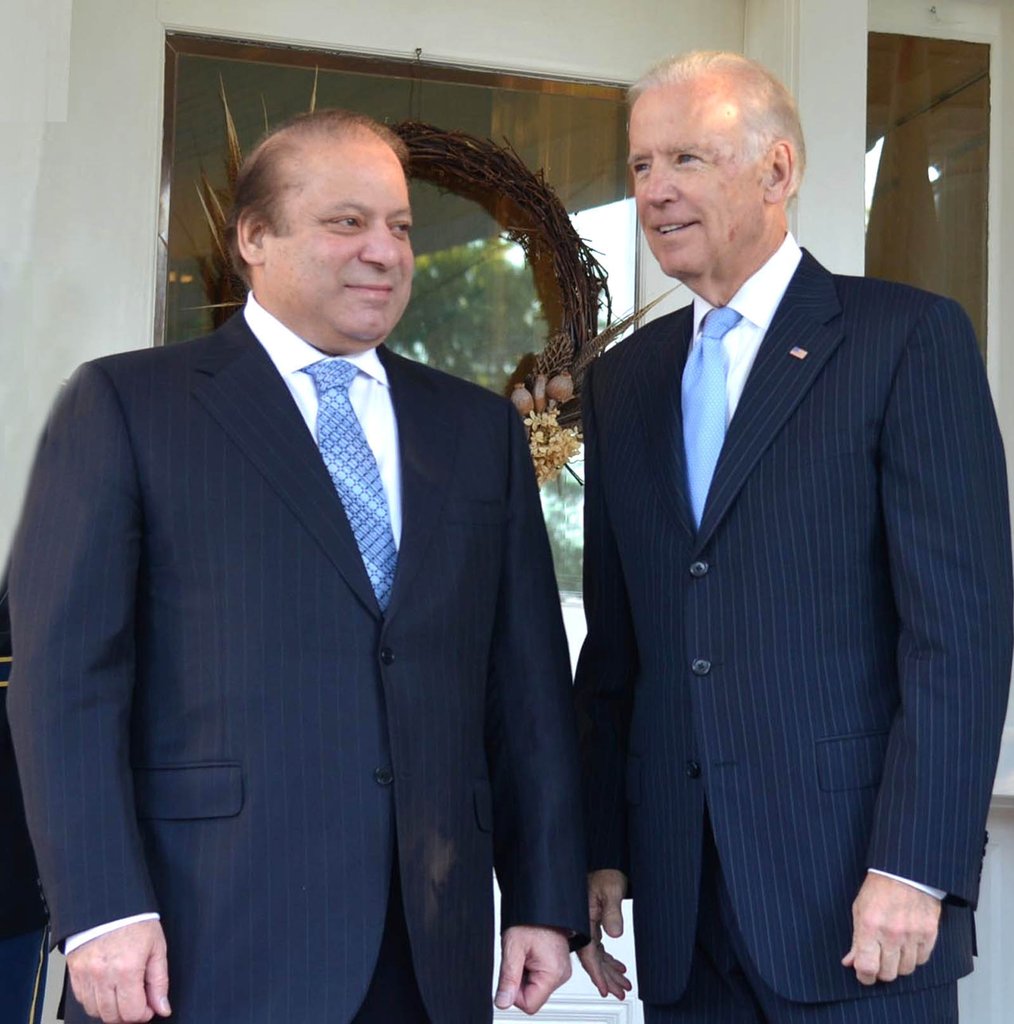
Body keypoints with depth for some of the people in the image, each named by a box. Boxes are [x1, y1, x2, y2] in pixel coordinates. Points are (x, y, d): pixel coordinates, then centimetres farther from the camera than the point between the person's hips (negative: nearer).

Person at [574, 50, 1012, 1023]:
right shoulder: (622, 380, 12)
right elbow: (614, 640, 13)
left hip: (854, 881, -4)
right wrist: (599, 848, 8)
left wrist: (913, 867, -15)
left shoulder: (909, 338, -4)